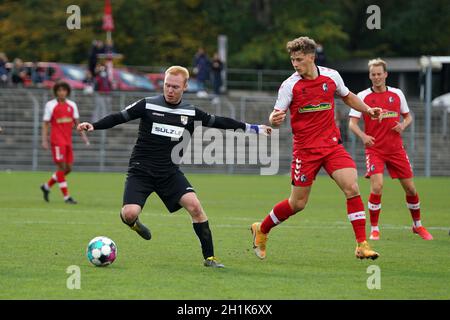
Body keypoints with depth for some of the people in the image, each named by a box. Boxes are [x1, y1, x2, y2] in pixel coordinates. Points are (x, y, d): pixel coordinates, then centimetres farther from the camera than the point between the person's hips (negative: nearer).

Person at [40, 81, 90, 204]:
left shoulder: (72, 105, 10)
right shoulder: (50, 105, -3)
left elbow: (76, 122, 15)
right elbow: (45, 124, -2)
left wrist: (83, 135, 4)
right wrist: (44, 140, -9)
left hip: (68, 140, 6)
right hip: (57, 140, -6)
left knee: (68, 168, 6)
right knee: (61, 166, -9)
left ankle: (47, 186, 25)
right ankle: (66, 197, -6)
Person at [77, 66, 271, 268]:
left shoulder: (190, 112, 4)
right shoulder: (148, 105, -6)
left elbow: (217, 122, 14)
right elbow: (119, 117, -3)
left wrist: (253, 128, 16)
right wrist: (93, 126, -16)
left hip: (169, 172, 3)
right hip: (141, 171, -2)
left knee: (194, 205, -18)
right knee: (131, 213, -22)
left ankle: (209, 257, -8)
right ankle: (131, 221, 19)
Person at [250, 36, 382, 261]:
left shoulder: (331, 76, 1)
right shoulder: (290, 85, -8)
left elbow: (347, 96, 22)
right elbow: (276, 116, -7)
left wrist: (367, 109, 8)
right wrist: (274, 120, -31)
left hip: (332, 144, 3)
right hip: (305, 149, -2)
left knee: (352, 187, -16)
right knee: (298, 203, 2)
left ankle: (362, 246, -11)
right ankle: (261, 230, 27)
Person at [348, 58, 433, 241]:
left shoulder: (397, 94, 7)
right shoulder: (363, 96, -2)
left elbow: (408, 117, 17)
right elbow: (352, 123, -5)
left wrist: (403, 125, -7)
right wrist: (363, 136, -25)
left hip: (396, 148, 3)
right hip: (374, 149, -3)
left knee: (410, 188, 5)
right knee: (377, 187, -20)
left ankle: (417, 225, 26)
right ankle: (374, 229, -6)